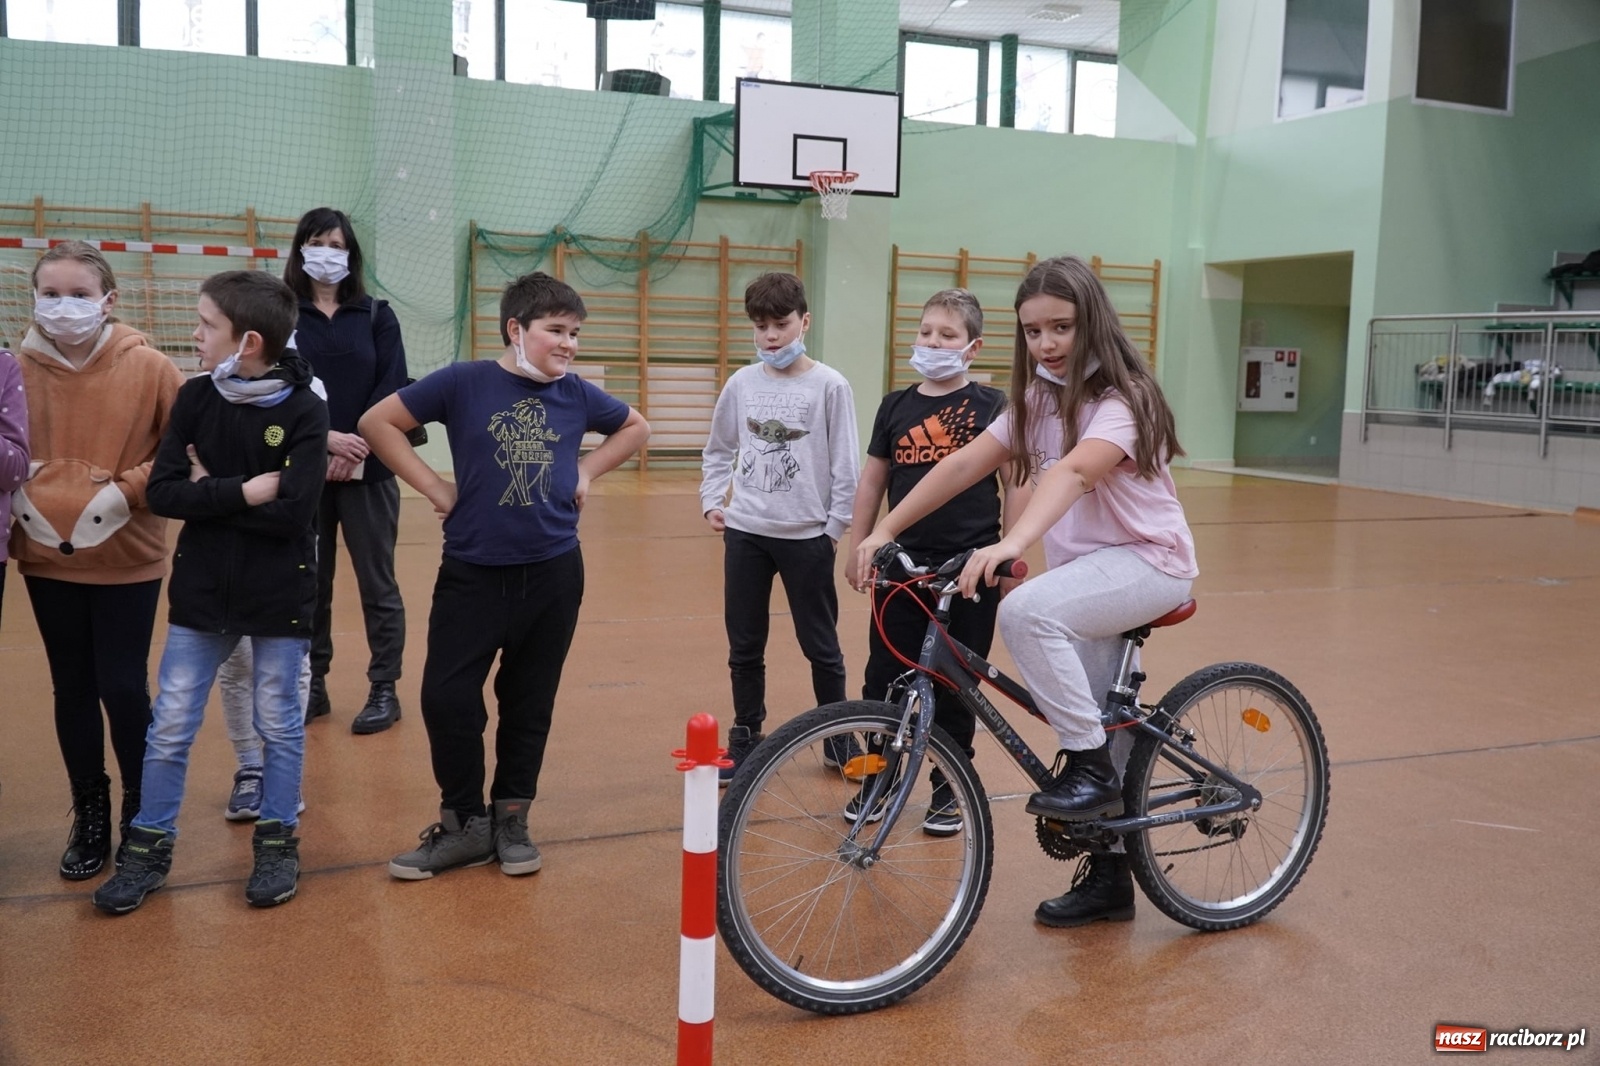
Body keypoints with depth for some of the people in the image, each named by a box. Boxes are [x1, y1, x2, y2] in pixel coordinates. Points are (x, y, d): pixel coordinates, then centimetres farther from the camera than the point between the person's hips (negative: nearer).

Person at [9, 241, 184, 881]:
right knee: (72, 689, 12)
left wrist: (127, 490, -14)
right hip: (47, 556, 3)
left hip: (126, 559, -3)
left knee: (123, 686, 1)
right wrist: (17, 501, -4)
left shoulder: (147, 368, -9)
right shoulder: (19, 369, -2)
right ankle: (89, 815, 28)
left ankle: (140, 811, 22)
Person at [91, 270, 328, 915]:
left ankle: (278, 842, 26)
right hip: (201, 591, 3)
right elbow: (162, 493, -8)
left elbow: (292, 510, -21)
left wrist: (208, 492, -12)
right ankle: (150, 846, 25)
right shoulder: (195, 398, -1)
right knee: (171, 727, 9)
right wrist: (243, 491, -18)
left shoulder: (305, 410, -12)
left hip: (280, 595, -3)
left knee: (279, 723, 10)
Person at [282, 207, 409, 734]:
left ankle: (384, 690, 11)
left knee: (376, 582, 3)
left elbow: (392, 388, -3)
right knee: (308, 582, 7)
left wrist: (356, 449, -14)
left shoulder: (376, 315, 6)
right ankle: (312, 685, 20)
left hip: (368, 469, 0)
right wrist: (327, 438, -19)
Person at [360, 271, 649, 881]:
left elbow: (636, 428, 19)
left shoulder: (576, 395, 1)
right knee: (446, 698, -4)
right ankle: (465, 823, 15)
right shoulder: (464, 383, -7)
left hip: (552, 573, 2)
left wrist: (589, 469, 6)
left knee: (530, 703, 11)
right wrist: (433, 487, -5)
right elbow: (377, 422, -2)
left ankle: (511, 820, 27)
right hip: (473, 572, -2)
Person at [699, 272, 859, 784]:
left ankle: (839, 739, 25)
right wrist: (712, 501, 5)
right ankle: (745, 742, 25)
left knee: (820, 644, 8)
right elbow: (718, 451, 16)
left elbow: (845, 466, -5)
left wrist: (834, 529, -6)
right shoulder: (741, 383, 3)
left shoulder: (829, 386, -7)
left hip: (806, 535, -3)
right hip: (745, 532, 3)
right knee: (745, 647, 11)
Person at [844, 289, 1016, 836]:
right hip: (902, 565, 2)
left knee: (956, 688, 8)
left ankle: (949, 787, 24)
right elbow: (872, 480, 11)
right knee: (883, 680, 6)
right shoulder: (896, 406, 6)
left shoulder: (992, 406, -2)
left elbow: (1014, 483, 1)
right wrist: (857, 548, 9)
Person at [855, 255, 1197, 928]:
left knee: (1026, 611, -32)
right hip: (1085, 567, 8)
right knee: (1091, 720, 11)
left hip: (1146, 560, -8)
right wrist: (885, 529, -14)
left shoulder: (1119, 400, -20)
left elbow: (1072, 473, -39)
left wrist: (1014, 543, -56)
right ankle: (1109, 879, 28)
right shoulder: (1037, 399, 3)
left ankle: (1091, 768, -15)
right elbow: (965, 463, -4)